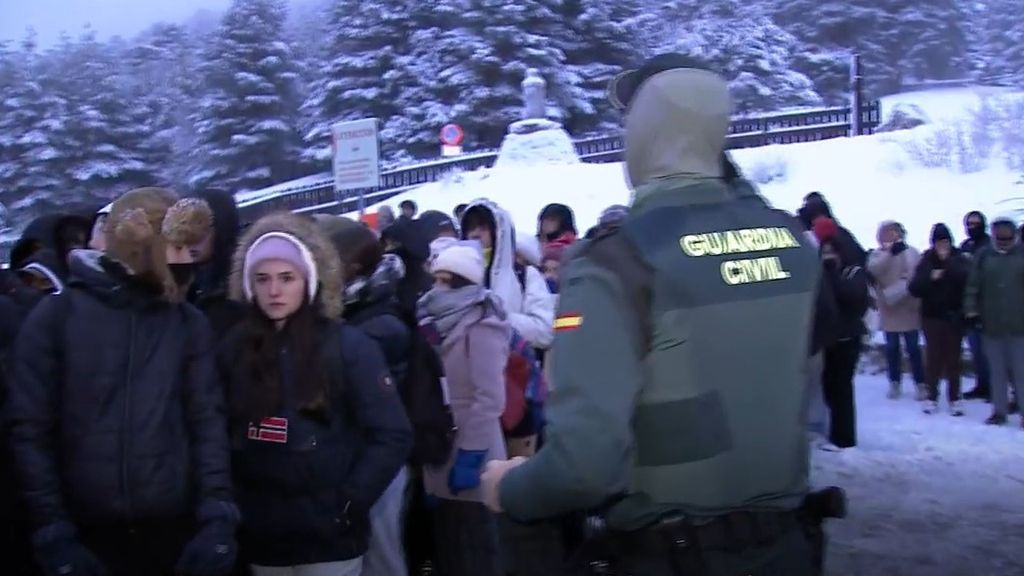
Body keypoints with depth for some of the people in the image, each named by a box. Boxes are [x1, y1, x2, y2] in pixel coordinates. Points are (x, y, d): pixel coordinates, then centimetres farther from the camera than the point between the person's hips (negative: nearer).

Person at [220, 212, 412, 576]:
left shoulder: (349, 346, -7)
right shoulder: (235, 348, 3)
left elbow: (392, 437, -9)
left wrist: (347, 506, -11)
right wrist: (231, 505, 0)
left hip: (329, 538, -3)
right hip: (260, 536, 4)